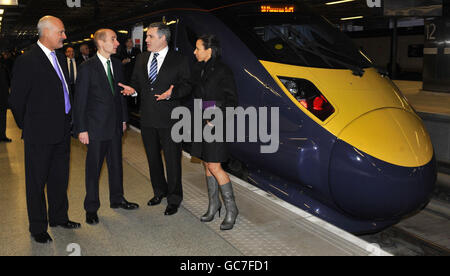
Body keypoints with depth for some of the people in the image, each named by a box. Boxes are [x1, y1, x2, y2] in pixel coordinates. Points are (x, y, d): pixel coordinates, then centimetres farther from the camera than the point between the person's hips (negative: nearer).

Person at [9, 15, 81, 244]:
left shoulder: (60, 58, 9)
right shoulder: (27, 61, -14)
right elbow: (16, 100, -10)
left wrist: (68, 120, 14)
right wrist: (27, 127, -1)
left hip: (62, 131, 7)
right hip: (40, 135, -7)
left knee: (59, 178, 18)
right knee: (37, 182, 8)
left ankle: (59, 217, 36)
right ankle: (38, 228, 23)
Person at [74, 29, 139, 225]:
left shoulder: (117, 65, 7)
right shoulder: (87, 68, -11)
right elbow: (80, 100, -10)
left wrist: (124, 119, 11)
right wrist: (82, 129, -13)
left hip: (115, 126, 6)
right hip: (96, 127, -5)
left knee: (116, 164, 16)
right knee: (93, 168, 5)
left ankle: (117, 199, 33)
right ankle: (91, 208, 20)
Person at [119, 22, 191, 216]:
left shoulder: (179, 60, -4)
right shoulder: (142, 59, 11)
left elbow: (186, 86, -7)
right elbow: (136, 81, 17)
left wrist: (171, 93, -24)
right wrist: (133, 89, -5)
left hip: (169, 119, -5)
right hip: (148, 119, 6)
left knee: (172, 160, 2)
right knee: (153, 158, 17)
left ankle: (174, 199, 17)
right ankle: (160, 191, 37)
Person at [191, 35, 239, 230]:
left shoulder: (222, 71, -11)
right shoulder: (198, 70, 10)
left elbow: (232, 100, -10)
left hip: (216, 125, -7)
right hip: (202, 124, 7)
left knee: (214, 166, -9)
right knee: (207, 165, 12)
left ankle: (231, 209, 4)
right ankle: (214, 205, 24)